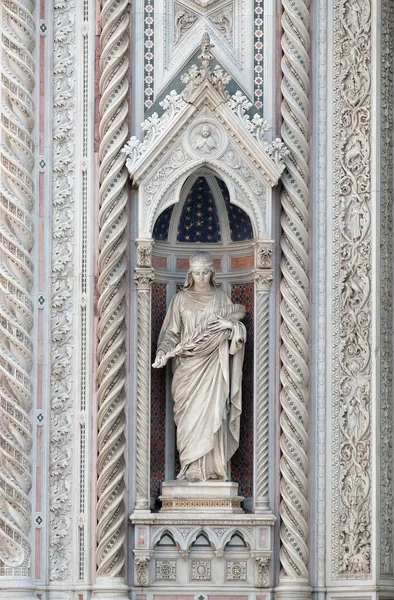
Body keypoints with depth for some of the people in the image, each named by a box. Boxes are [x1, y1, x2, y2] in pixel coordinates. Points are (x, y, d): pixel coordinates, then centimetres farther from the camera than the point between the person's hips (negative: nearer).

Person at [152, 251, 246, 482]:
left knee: (211, 411, -9)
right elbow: (171, 332, 7)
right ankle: (192, 467, -5)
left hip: (213, 362, 0)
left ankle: (211, 467, -8)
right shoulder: (181, 299, 7)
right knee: (190, 413, -6)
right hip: (188, 363, 0)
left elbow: (240, 329, 9)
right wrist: (164, 352, -10)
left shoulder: (221, 298, 7)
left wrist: (230, 325, -13)